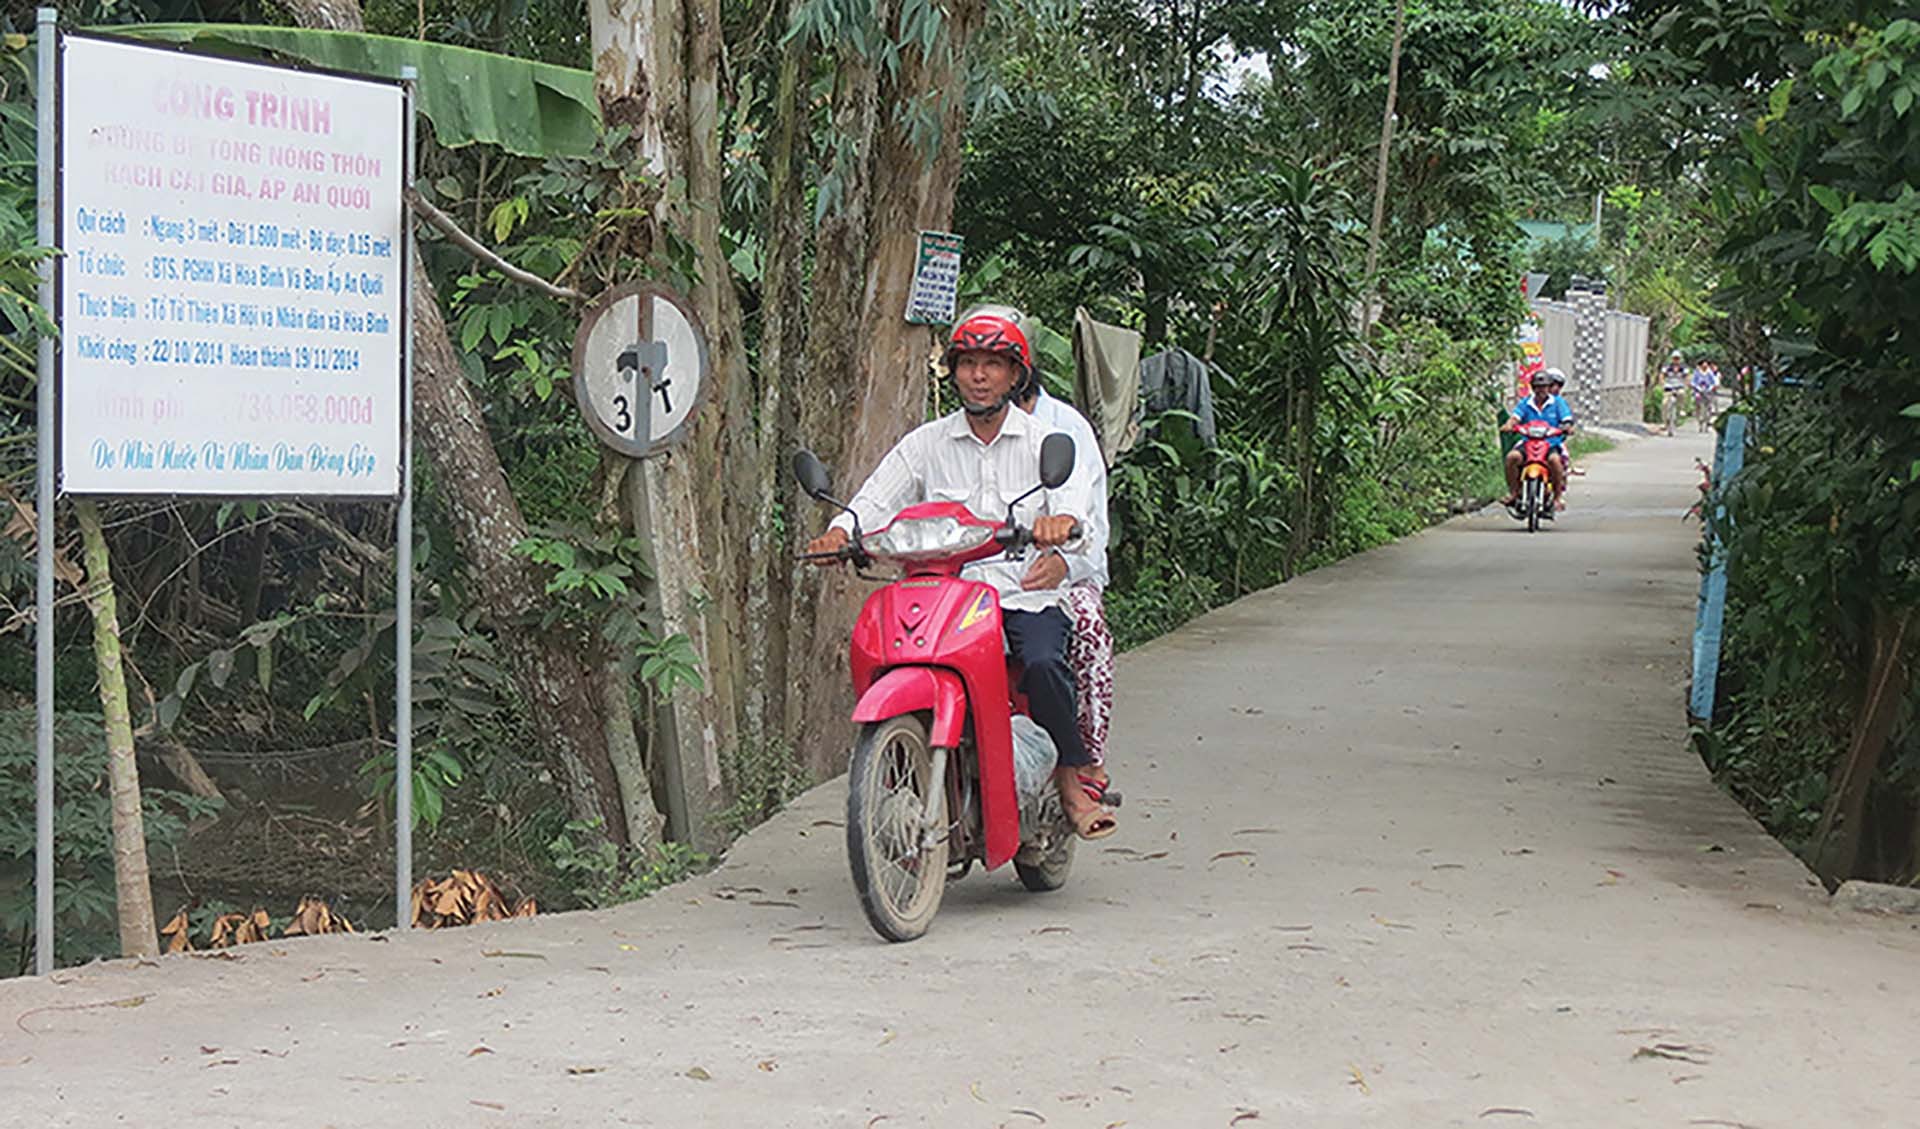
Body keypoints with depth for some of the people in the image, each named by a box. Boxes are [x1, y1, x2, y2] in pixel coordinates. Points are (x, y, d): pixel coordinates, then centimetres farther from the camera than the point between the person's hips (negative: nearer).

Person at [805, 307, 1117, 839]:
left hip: (1028, 594, -2)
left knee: (1042, 661, -32)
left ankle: (1072, 781, -15)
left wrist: (1060, 522, -35)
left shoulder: (1044, 442, 8)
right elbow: (876, 499, 4)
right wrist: (840, 531, -19)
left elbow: (1074, 498, -9)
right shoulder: (927, 443, 13)